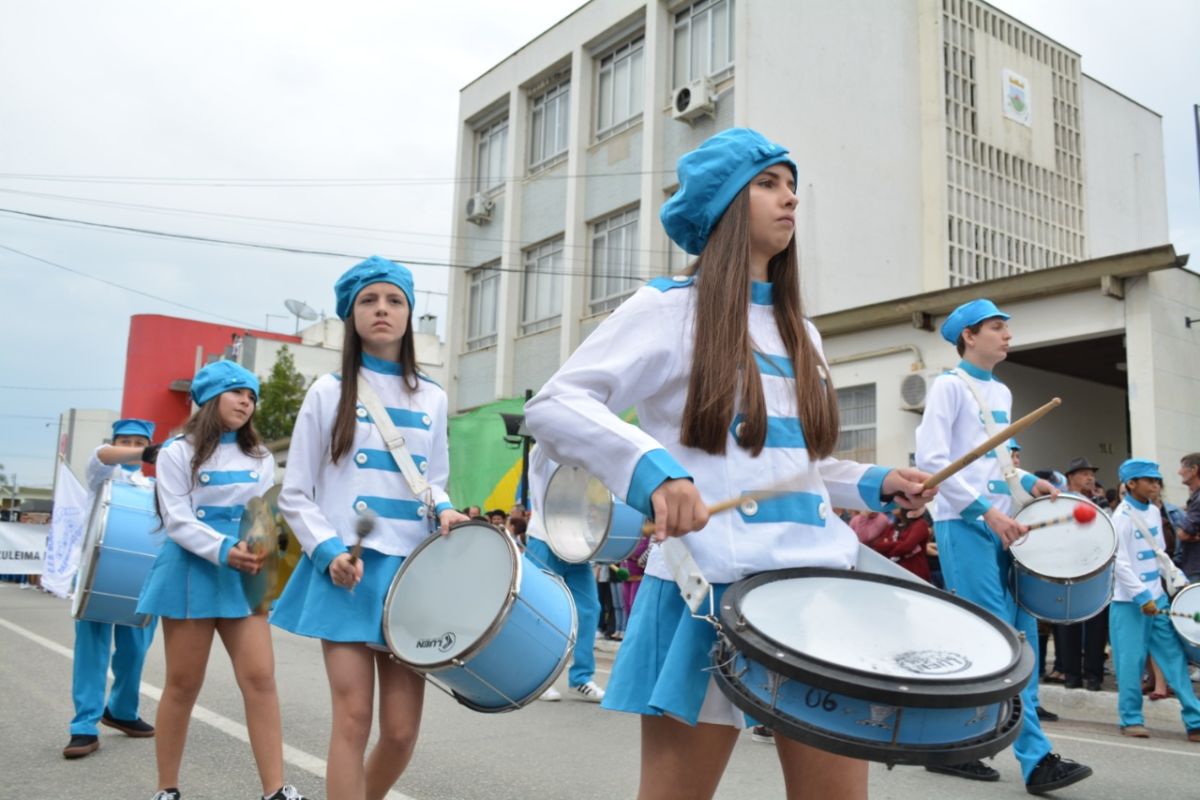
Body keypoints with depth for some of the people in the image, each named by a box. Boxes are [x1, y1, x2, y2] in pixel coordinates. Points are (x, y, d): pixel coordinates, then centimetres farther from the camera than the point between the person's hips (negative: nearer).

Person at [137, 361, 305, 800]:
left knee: (260, 678, -6)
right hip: (192, 571, -3)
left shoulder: (259, 457, 14)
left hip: (242, 575, 3)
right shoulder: (177, 452, 0)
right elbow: (177, 520, -10)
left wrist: (255, 551, -13)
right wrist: (223, 551, -25)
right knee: (184, 683, 4)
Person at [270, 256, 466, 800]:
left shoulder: (432, 399, 12)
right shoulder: (329, 392, 3)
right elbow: (295, 496, 2)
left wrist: (444, 513, -4)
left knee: (402, 730, 1)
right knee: (353, 717, -7)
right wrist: (329, 552, -14)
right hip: (348, 572, -3)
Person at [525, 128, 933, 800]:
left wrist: (876, 484, 9)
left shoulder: (802, 332, 18)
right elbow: (554, 406, -10)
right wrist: (655, 471, -26)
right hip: (710, 591, -6)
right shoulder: (672, 308, -1)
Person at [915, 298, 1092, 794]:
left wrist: (1028, 482, 8)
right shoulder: (950, 386, -5)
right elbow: (931, 460, -15)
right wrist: (985, 511, -19)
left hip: (1003, 526, 9)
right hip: (964, 526, -8)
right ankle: (1036, 758, -3)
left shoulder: (1002, 393, 19)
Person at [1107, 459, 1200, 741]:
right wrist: (1142, 597, -19)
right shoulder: (1122, 516, -13)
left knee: (1175, 657, 5)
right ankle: (1131, 720, 10)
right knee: (1131, 662, -1)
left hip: (1157, 597, 7)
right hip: (1130, 602, -7)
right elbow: (1120, 562, -17)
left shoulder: (1153, 511, 10)